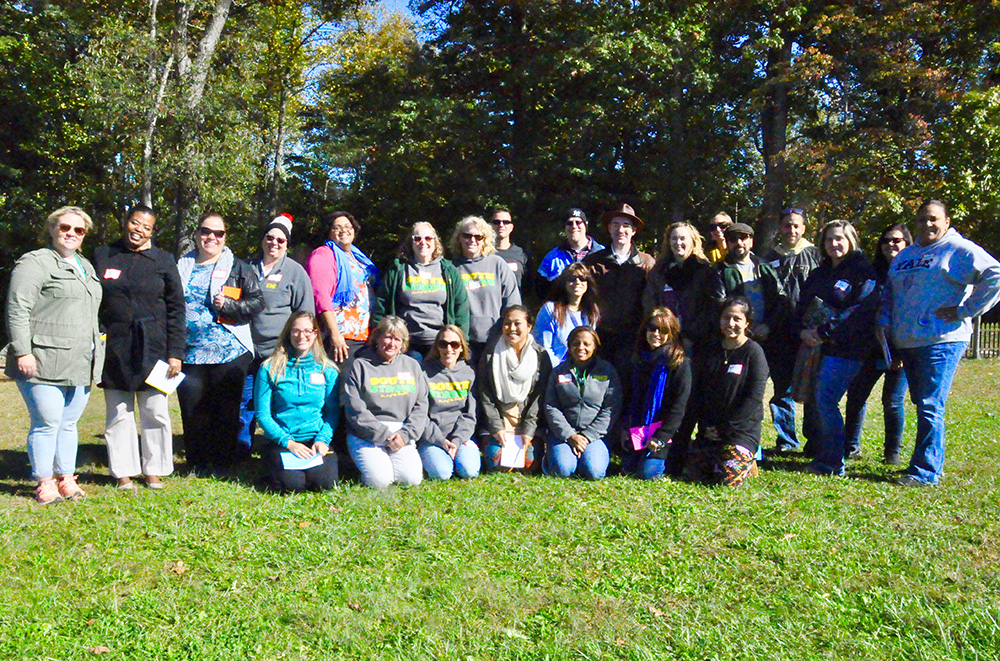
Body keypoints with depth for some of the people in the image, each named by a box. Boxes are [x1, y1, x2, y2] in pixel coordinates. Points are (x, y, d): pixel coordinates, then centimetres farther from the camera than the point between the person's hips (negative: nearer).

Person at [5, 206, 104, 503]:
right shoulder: (35, 262, -3)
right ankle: (44, 483, 9)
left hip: (81, 365, 7)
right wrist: (22, 352, -16)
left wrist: (97, 350, 22)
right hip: (45, 364, -7)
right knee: (47, 423, -3)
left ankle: (66, 479, 20)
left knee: (69, 423, 11)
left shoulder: (86, 266, 21)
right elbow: (17, 310, -10)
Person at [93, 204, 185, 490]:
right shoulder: (103, 255, 7)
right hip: (114, 347, 1)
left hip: (153, 347, -1)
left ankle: (154, 472, 16)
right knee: (118, 414, 6)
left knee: (155, 412, 3)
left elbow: (176, 308, 2)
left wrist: (175, 353, -5)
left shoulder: (163, 260, 3)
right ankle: (124, 474, 18)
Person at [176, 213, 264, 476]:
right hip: (190, 353, 3)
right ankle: (197, 465, 20)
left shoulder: (238, 268, 6)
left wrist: (228, 305, -14)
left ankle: (223, 466, 16)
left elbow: (257, 302, 1)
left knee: (226, 411, 3)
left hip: (229, 353, -2)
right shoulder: (183, 266, 14)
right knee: (192, 411, 5)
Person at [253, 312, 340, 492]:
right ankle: (274, 464, 9)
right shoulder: (269, 369, -1)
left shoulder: (328, 370, 5)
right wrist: (288, 442, -13)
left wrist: (323, 440, -10)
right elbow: (262, 414, -3)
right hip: (281, 441, -1)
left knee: (326, 481, -24)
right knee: (294, 484, -25)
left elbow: (333, 412, 7)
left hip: (316, 439, 1)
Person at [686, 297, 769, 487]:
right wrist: (706, 425, -3)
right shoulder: (710, 349, 8)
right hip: (710, 428, 5)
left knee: (728, 478, -17)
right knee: (693, 472, -5)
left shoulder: (753, 352, -7)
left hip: (742, 428, -5)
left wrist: (726, 428, -14)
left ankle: (748, 463, 15)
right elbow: (697, 390, 9)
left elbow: (753, 398, -13)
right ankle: (717, 455, 23)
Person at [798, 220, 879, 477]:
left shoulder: (862, 271, -4)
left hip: (844, 348, -7)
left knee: (825, 401, -10)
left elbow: (861, 311, -15)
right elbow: (803, 305, 18)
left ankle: (832, 463, -1)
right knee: (818, 401, 6)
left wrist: (825, 332, -16)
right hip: (816, 345, 7)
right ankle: (822, 455, 15)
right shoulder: (820, 273, 19)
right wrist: (804, 330, -2)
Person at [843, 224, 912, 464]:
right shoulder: (873, 273, 12)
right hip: (871, 347, 4)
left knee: (892, 401, 0)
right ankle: (851, 447, 15)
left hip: (900, 350, -4)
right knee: (856, 396, 3)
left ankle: (892, 452, 16)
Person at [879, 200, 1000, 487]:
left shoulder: (958, 250, -4)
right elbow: (889, 293, 29)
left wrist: (963, 311, -15)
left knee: (930, 407, -10)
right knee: (922, 405, 14)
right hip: (907, 343, 8)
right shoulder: (905, 256, 19)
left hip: (941, 341, -8)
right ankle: (933, 463, 25)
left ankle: (925, 471, -5)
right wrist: (885, 322, 15)